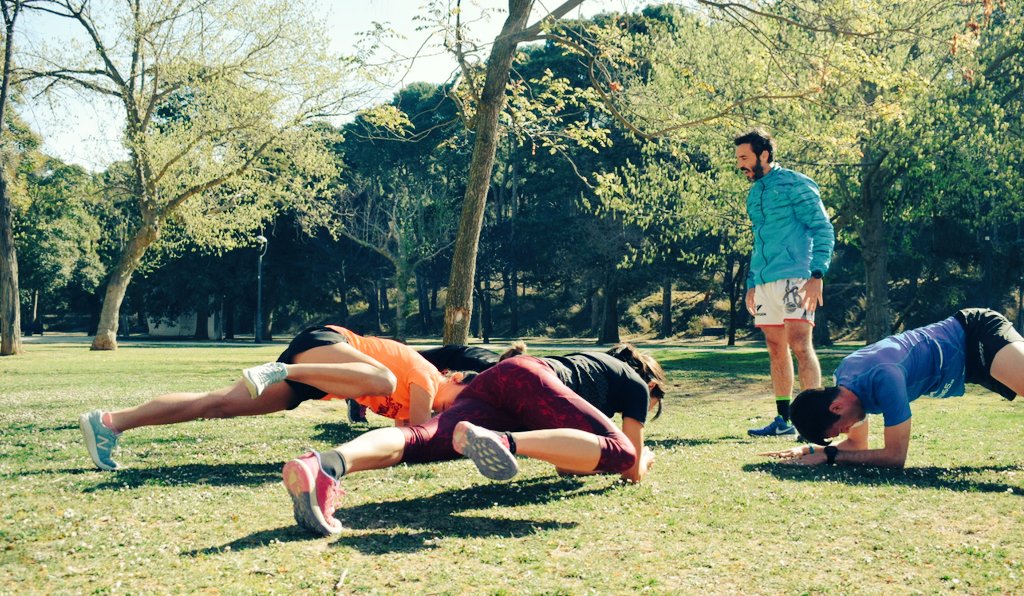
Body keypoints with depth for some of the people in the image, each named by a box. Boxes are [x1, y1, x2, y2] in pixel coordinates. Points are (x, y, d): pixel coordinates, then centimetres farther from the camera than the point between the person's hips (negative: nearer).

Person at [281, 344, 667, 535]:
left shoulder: (595, 362, 41)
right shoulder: (636, 383, 22)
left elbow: (565, 462, 44)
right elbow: (634, 472, 19)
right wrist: (639, 458, 42)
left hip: (484, 384, 7)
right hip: (529, 377, -7)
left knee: (419, 440, -20)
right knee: (619, 452, -19)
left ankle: (328, 464, -50)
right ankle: (501, 441, -41)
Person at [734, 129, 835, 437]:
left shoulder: (795, 184, -3)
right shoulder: (754, 193, 19)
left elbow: (823, 230, -7)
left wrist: (817, 275, -17)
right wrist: (751, 283, 21)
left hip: (794, 277, -7)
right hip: (765, 281, 7)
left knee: (799, 345, -13)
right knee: (776, 350, 8)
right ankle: (783, 419, 13)